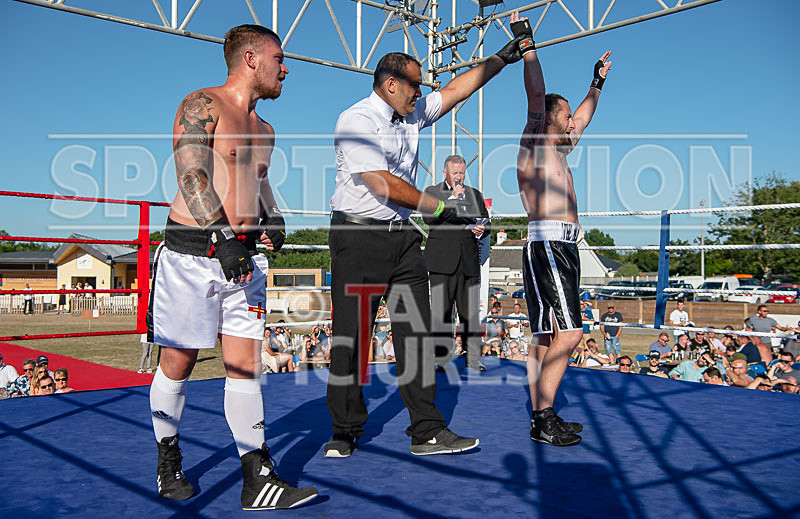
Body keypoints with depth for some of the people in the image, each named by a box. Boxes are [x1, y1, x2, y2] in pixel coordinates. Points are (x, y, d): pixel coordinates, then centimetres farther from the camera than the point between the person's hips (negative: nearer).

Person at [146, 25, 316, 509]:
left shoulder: (264, 130, 18)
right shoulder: (202, 105, -5)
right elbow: (191, 176, -17)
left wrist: (273, 216, 12)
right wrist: (223, 235, -27)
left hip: (244, 256, 6)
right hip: (192, 250, -6)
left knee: (245, 366, 2)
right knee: (178, 363, 6)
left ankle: (258, 479, 5)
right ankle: (169, 461, 27)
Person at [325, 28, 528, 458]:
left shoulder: (412, 113, 15)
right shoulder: (356, 121, -10)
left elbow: (454, 91, 26)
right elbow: (384, 185, -18)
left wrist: (501, 59, 24)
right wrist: (440, 208, -12)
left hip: (403, 236, 7)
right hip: (359, 238, -7)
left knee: (416, 333, 2)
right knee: (351, 337, -1)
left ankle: (427, 432, 6)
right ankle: (346, 431, 15)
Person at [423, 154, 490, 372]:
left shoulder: (475, 194, 18)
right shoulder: (432, 192, 7)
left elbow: (486, 222, 20)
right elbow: (428, 218, -10)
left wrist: (480, 230, -3)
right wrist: (452, 198, -12)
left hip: (469, 261, 3)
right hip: (442, 259, -3)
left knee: (470, 312, 2)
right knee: (441, 312, -1)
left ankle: (473, 360, 8)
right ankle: (442, 360, 5)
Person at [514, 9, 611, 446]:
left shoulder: (557, 151, 25)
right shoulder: (534, 142, 0)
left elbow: (582, 120, 40)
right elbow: (536, 95, -13)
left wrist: (597, 83, 46)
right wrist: (527, 44, -14)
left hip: (562, 249, 10)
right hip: (546, 245, -10)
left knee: (546, 337, 8)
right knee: (567, 333, -16)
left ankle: (542, 416, 12)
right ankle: (543, 419, -12)